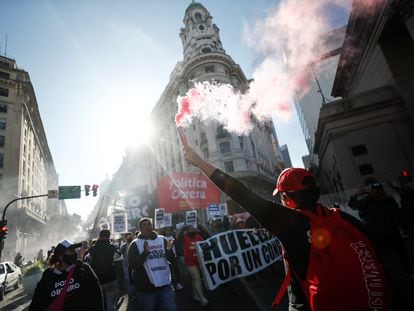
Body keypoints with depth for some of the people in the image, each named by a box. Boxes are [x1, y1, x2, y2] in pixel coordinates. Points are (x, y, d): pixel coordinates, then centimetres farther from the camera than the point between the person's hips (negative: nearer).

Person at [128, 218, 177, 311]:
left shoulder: (162, 240, 2)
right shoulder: (135, 244, -3)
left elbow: (172, 259, 1)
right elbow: (132, 265, -14)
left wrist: (169, 250, -21)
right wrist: (145, 252, -28)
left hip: (166, 286, 2)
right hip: (146, 290, -1)